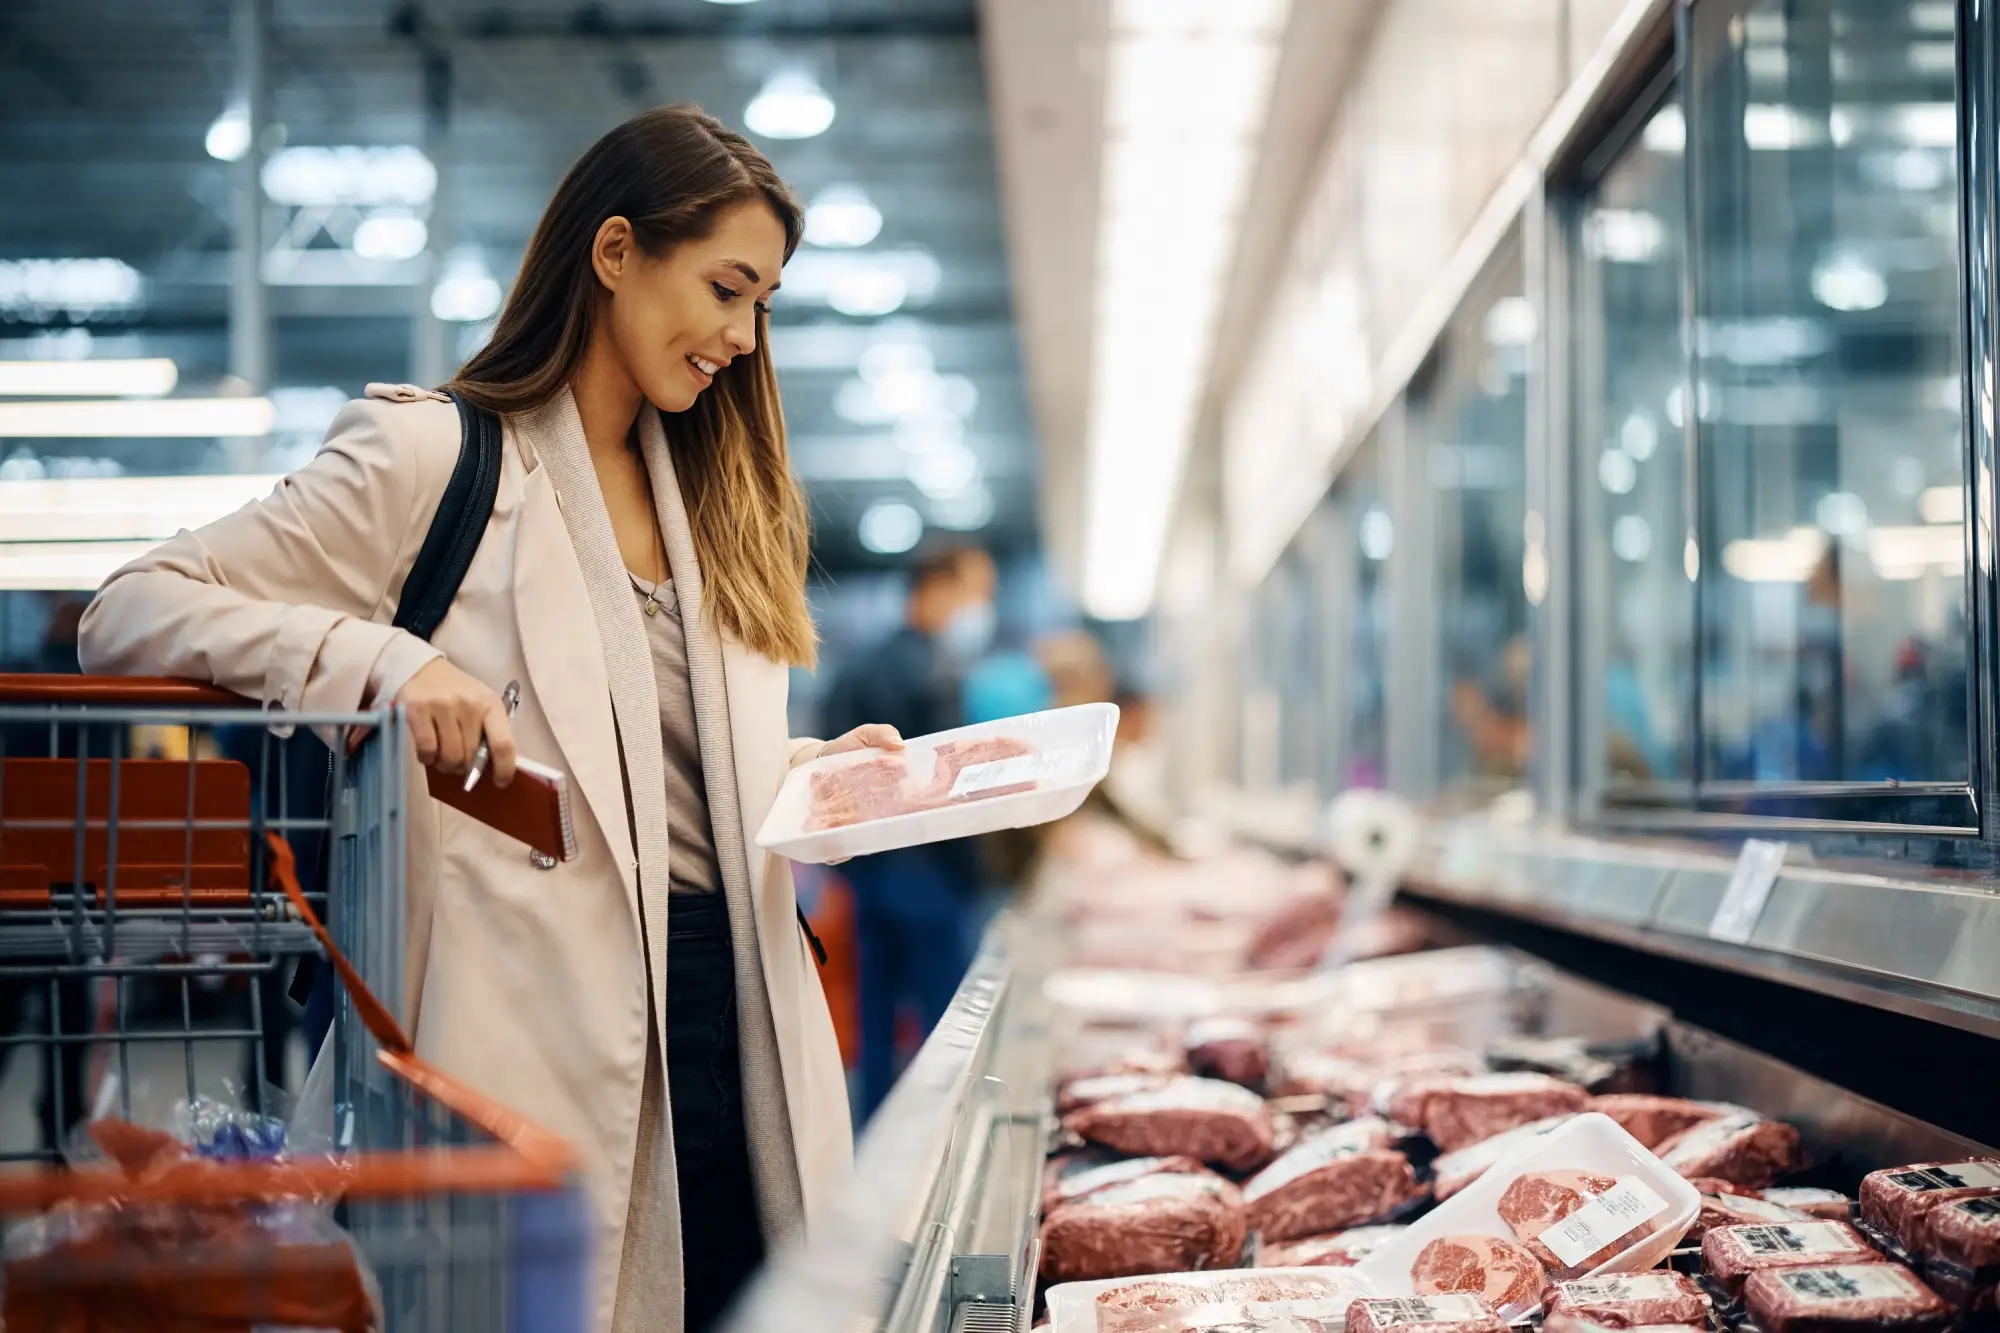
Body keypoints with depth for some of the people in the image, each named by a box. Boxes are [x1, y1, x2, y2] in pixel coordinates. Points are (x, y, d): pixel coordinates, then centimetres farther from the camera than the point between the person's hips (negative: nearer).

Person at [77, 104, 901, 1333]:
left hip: (739, 1003, 6)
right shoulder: (435, 457, -3)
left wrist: (833, 767, 3)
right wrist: (381, 659, -22)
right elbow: (130, 614, -8)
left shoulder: (705, 489, 19)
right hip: (552, 1027, -6)